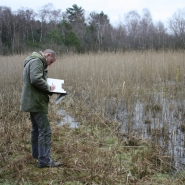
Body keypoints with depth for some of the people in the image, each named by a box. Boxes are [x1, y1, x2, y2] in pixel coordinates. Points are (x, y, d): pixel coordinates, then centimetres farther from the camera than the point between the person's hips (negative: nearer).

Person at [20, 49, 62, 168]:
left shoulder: (35, 62, 19)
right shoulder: (36, 61, -13)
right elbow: (36, 79, -27)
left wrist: (47, 89, 7)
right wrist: (49, 88, -13)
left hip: (32, 102, 11)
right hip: (37, 102, -11)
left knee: (37, 129, 20)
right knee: (45, 130, -9)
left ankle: (37, 154, 33)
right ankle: (45, 160, -7)